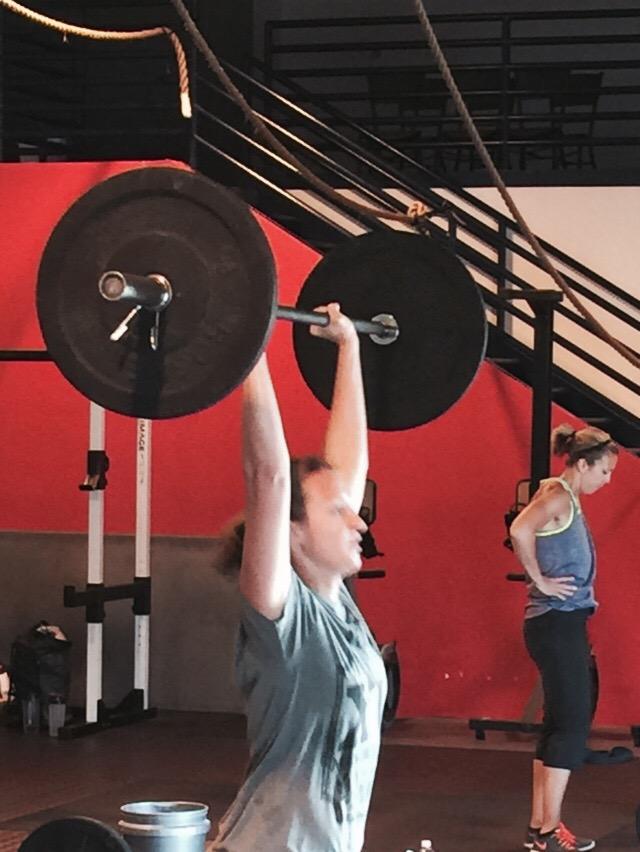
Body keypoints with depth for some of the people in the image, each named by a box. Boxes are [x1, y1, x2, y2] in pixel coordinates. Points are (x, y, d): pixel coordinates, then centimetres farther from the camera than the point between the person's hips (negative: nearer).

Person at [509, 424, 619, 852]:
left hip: (564, 623, 10)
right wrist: (540, 581, -22)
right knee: (572, 725, -6)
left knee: (559, 724, 12)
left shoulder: (568, 498, 15)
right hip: (557, 623, -10)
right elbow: (520, 530, -32)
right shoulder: (557, 495, -14)